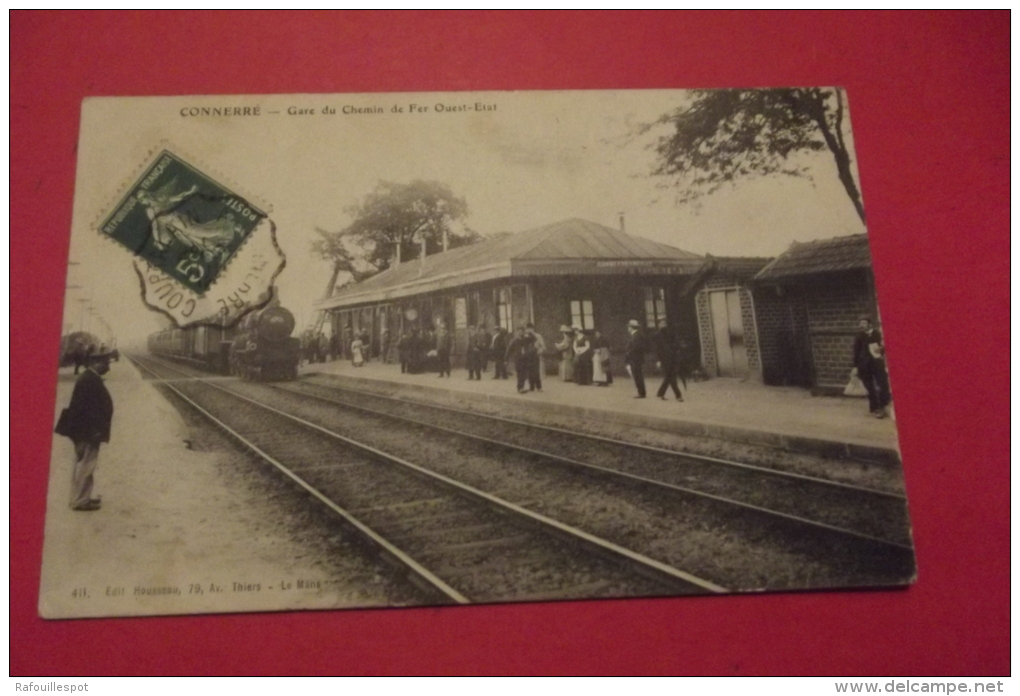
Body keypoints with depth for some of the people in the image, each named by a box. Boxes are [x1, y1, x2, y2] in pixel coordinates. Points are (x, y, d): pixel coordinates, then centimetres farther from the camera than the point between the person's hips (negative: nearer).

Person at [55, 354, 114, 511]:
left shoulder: (90, 378, 11)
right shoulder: (90, 380, -21)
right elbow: (89, 408, -24)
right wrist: (95, 432, -22)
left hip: (85, 431, 10)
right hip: (88, 432, -10)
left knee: (83, 466, 17)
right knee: (85, 466, -3)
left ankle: (80, 498, 26)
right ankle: (80, 501, 4)